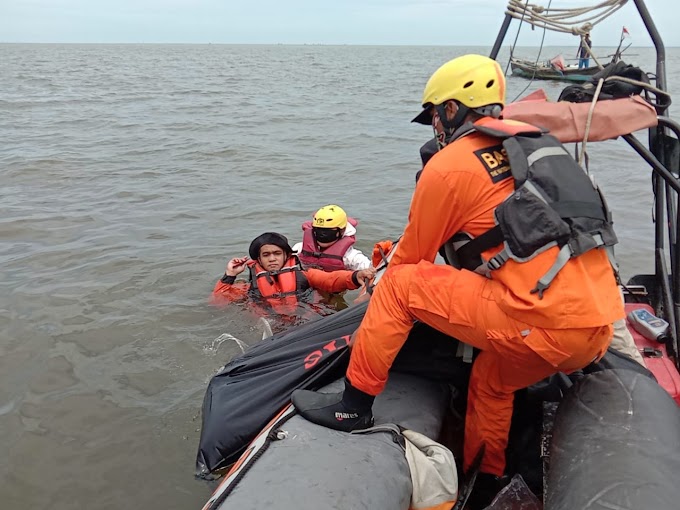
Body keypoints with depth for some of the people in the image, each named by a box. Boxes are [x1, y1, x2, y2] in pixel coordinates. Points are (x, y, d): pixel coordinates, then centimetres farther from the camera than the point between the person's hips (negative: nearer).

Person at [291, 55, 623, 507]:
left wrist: (384, 283, 30)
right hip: (602, 323, 8)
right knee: (492, 378, 30)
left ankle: (354, 406, 11)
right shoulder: (534, 141, 19)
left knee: (400, 285, 2)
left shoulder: (448, 165, -2)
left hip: (547, 325, -8)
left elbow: (411, 258, 8)